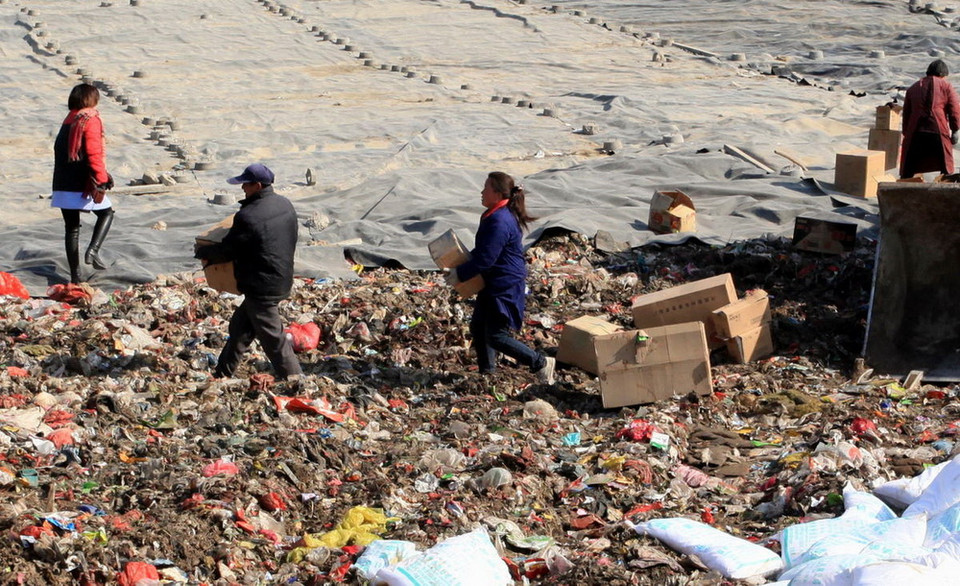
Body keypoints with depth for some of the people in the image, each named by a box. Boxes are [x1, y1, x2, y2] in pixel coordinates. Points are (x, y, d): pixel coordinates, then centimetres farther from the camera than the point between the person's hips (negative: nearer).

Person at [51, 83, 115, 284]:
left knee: (71, 227, 9)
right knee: (106, 213, 14)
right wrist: (101, 182, -18)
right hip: (82, 185, -6)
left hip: (62, 185, 7)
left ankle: (75, 275, 8)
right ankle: (93, 250, -8)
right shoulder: (90, 121, -8)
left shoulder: (67, 122, 16)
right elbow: (94, 154, -17)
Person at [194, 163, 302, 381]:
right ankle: (223, 374, 30)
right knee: (240, 326, 20)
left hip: (261, 287, -9)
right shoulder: (286, 205, 3)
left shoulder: (248, 216, -23)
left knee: (272, 337, 1)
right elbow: (292, 240, 16)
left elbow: (226, 251, -14)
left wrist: (202, 252, 4)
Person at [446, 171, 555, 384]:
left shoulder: (499, 222, -24)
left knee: (496, 337, -7)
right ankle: (487, 373, 28)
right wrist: (462, 267, 13)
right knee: (478, 327, 17)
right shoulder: (500, 215, 10)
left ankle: (541, 363, 1)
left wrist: (460, 274, -14)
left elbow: (485, 259, -24)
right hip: (493, 285, 11)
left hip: (504, 288, -11)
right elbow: (482, 251, 22)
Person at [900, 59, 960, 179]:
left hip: (915, 133, 3)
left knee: (907, 171, 6)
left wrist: (906, 133, 22)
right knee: (946, 167, 8)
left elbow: (906, 113, 18)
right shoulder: (946, 87, 7)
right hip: (939, 132, -3)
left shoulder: (913, 88, 18)